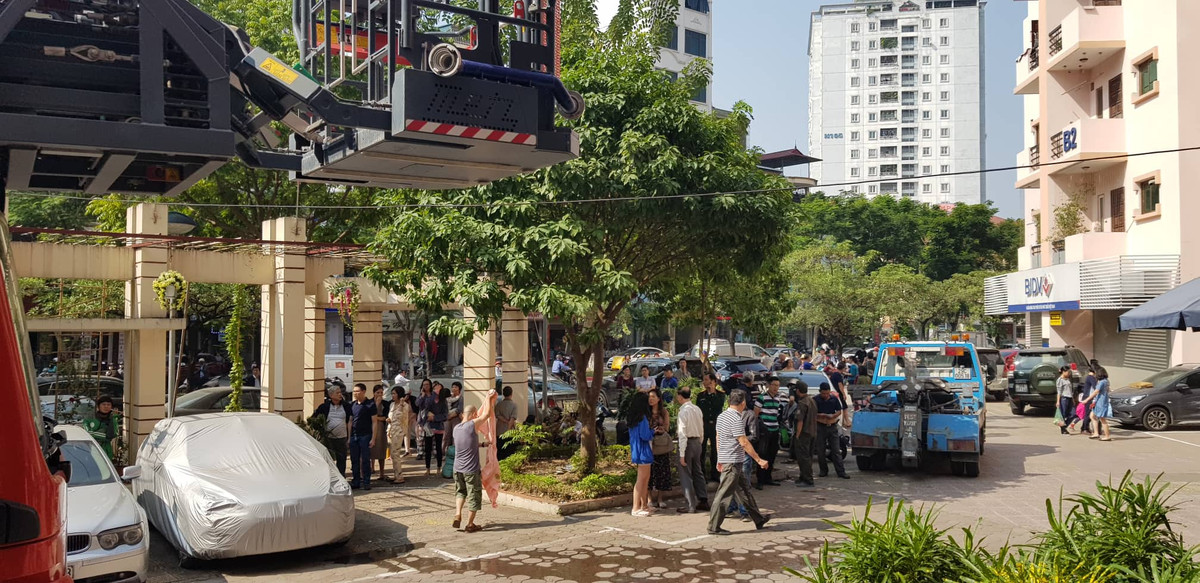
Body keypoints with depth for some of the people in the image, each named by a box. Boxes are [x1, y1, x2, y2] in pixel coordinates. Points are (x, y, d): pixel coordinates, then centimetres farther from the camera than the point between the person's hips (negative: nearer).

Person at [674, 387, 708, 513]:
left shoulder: (683, 411, -18)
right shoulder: (697, 409, 5)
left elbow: (682, 434, -20)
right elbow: (701, 429, 11)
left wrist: (682, 454, -18)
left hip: (687, 443, -8)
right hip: (697, 442, 8)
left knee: (686, 475, 1)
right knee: (698, 472, 17)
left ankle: (690, 506, 4)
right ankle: (703, 501, 21)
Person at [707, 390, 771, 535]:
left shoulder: (722, 417, 10)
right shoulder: (736, 420, -18)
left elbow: (718, 439, 15)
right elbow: (744, 443, -19)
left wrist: (719, 459, 21)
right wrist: (759, 460, -14)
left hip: (724, 459, 10)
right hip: (733, 462, -10)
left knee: (744, 490, 17)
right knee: (724, 494, -4)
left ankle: (758, 520, 27)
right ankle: (713, 527, 0)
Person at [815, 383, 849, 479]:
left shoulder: (834, 399, 4)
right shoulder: (816, 400, -4)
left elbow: (839, 411, 8)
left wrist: (833, 416, -13)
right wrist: (822, 415, -21)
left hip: (832, 426, 1)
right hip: (820, 427, -1)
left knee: (836, 450, 0)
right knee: (821, 451, 5)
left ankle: (841, 472, -1)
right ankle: (824, 471, 18)